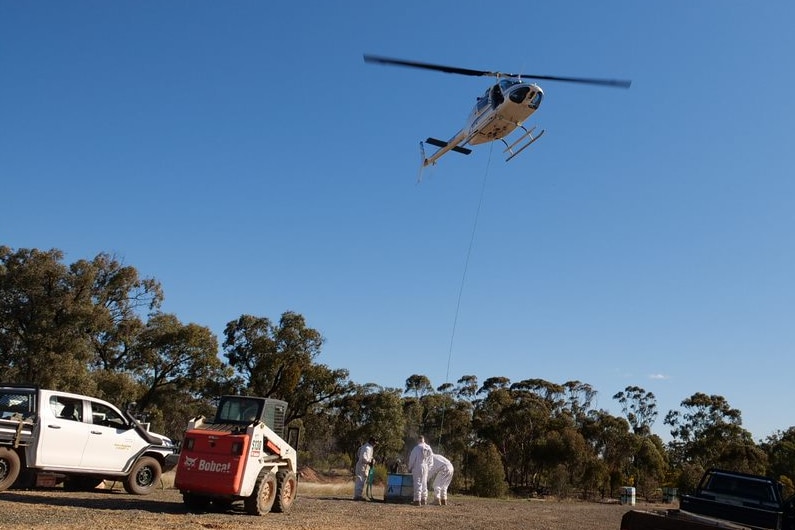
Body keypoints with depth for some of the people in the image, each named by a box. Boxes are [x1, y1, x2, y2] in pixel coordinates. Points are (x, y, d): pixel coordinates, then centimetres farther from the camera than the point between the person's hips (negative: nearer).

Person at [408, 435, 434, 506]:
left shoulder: (417, 448, -13)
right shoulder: (429, 448, 4)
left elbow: (412, 458, -9)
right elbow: (431, 460, 10)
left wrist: (410, 468, 4)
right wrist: (428, 468, 19)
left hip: (417, 468, -5)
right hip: (425, 468, 5)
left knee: (417, 484, -3)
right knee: (424, 484, 15)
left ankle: (417, 500, -5)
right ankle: (424, 500, 21)